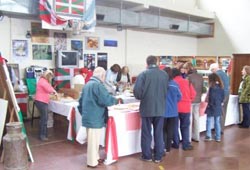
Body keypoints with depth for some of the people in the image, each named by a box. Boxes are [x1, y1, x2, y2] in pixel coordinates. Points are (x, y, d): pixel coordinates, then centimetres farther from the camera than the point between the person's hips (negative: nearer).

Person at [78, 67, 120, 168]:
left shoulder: (87, 84, 13)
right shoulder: (97, 85, -18)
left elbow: (81, 101, 19)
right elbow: (106, 100, -24)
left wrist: (83, 113, 25)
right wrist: (116, 101, -6)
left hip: (88, 117, 10)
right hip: (94, 118, -10)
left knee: (93, 139, 20)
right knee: (93, 140, 2)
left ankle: (95, 158, 32)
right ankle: (92, 162, 12)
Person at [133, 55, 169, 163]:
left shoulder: (144, 74, -11)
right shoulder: (165, 75, 2)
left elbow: (137, 90, -14)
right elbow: (167, 90, 9)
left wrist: (141, 98, 6)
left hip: (147, 108, -3)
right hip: (161, 108, 3)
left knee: (146, 133, 9)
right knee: (159, 133, 12)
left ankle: (147, 156, 18)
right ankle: (158, 156, 19)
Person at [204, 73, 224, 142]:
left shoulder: (212, 87, -16)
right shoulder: (221, 87, 5)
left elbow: (211, 97, -17)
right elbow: (223, 97, 10)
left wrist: (209, 104, -5)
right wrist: (220, 102, 16)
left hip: (212, 107, -6)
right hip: (219, 107, 6)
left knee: (209, 122, 4)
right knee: (217, 122, 12)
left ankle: (208, 136, 6)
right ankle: (218, 137, 16)